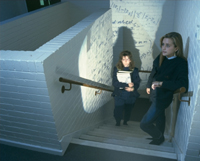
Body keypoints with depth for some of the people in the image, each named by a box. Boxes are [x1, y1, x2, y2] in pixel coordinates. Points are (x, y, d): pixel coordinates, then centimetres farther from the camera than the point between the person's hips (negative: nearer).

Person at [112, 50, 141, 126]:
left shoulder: (134, 70, 0)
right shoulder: (117, 69, -4)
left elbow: (137, 83, -2)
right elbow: (114, 83, -12)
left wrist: (133, 88, -24)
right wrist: (127, 85, -22)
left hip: (130, 95, 1)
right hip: (119, 95, -1)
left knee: (128, 110, 12)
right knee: (118, 111, 1)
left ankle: (125, 121, 41)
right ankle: (118, 122, 31)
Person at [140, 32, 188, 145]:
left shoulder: (181, 63, -24)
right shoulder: (160, 58, -5)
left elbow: (183, 84, -34)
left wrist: (161, 83, -37)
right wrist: (149, 86, 22)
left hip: (163, 97, -7)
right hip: (155, 94, 7)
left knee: (145, 124, -3)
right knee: (159, 116, 29)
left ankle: (159, 137, 27)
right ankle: (159, 136, 55)